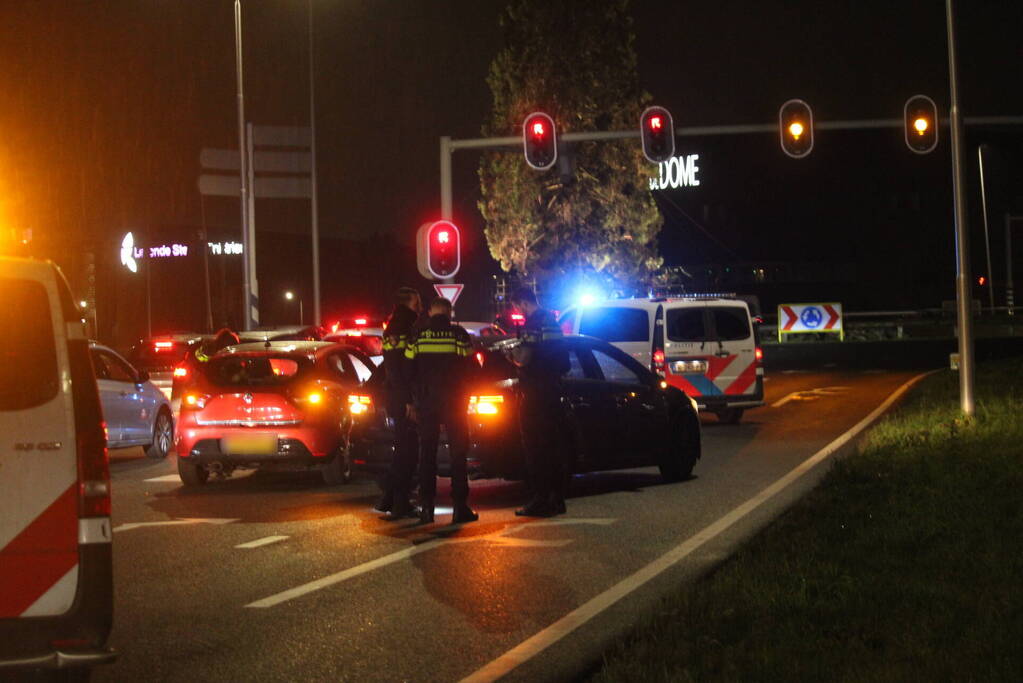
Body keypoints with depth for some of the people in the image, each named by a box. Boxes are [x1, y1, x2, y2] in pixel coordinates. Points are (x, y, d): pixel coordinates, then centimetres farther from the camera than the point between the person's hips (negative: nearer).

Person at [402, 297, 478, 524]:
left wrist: (412, 401, 11)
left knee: (427, 454, 6)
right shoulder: (458, 334, -5)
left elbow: (409, 373, 4)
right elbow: (469, 369, -2)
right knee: (458, 454, 2)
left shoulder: (418, 337, 2)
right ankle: (460, 507, -2)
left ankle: (426, 507, 2)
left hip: (426, 403, 2)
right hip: (454, 403, -2)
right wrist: (464, 397, 9)